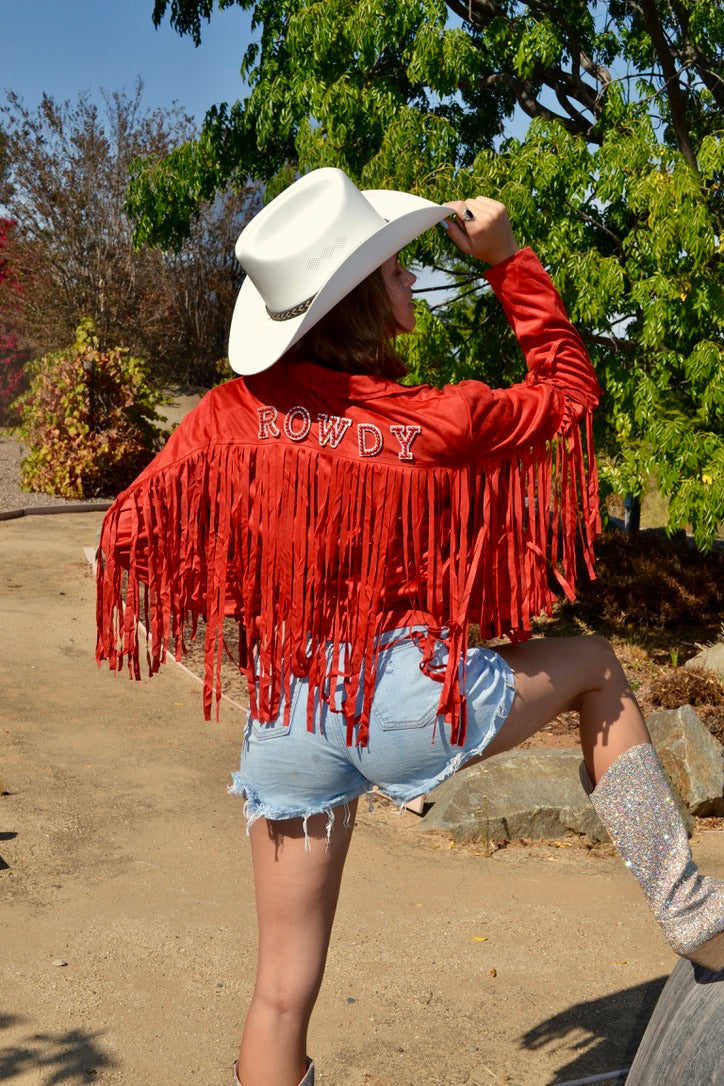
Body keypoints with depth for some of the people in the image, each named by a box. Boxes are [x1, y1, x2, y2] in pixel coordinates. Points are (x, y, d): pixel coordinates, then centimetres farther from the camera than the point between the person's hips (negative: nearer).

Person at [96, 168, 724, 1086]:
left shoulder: (231, 416, -6)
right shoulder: (436, 424, -13)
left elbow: (128, 536, 1)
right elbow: (567, 391, 5)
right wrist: (506, 259, 5)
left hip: (287, 720, 3)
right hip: (412, 699, -3)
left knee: (283, 987, 16)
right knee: (596, 668, 23)